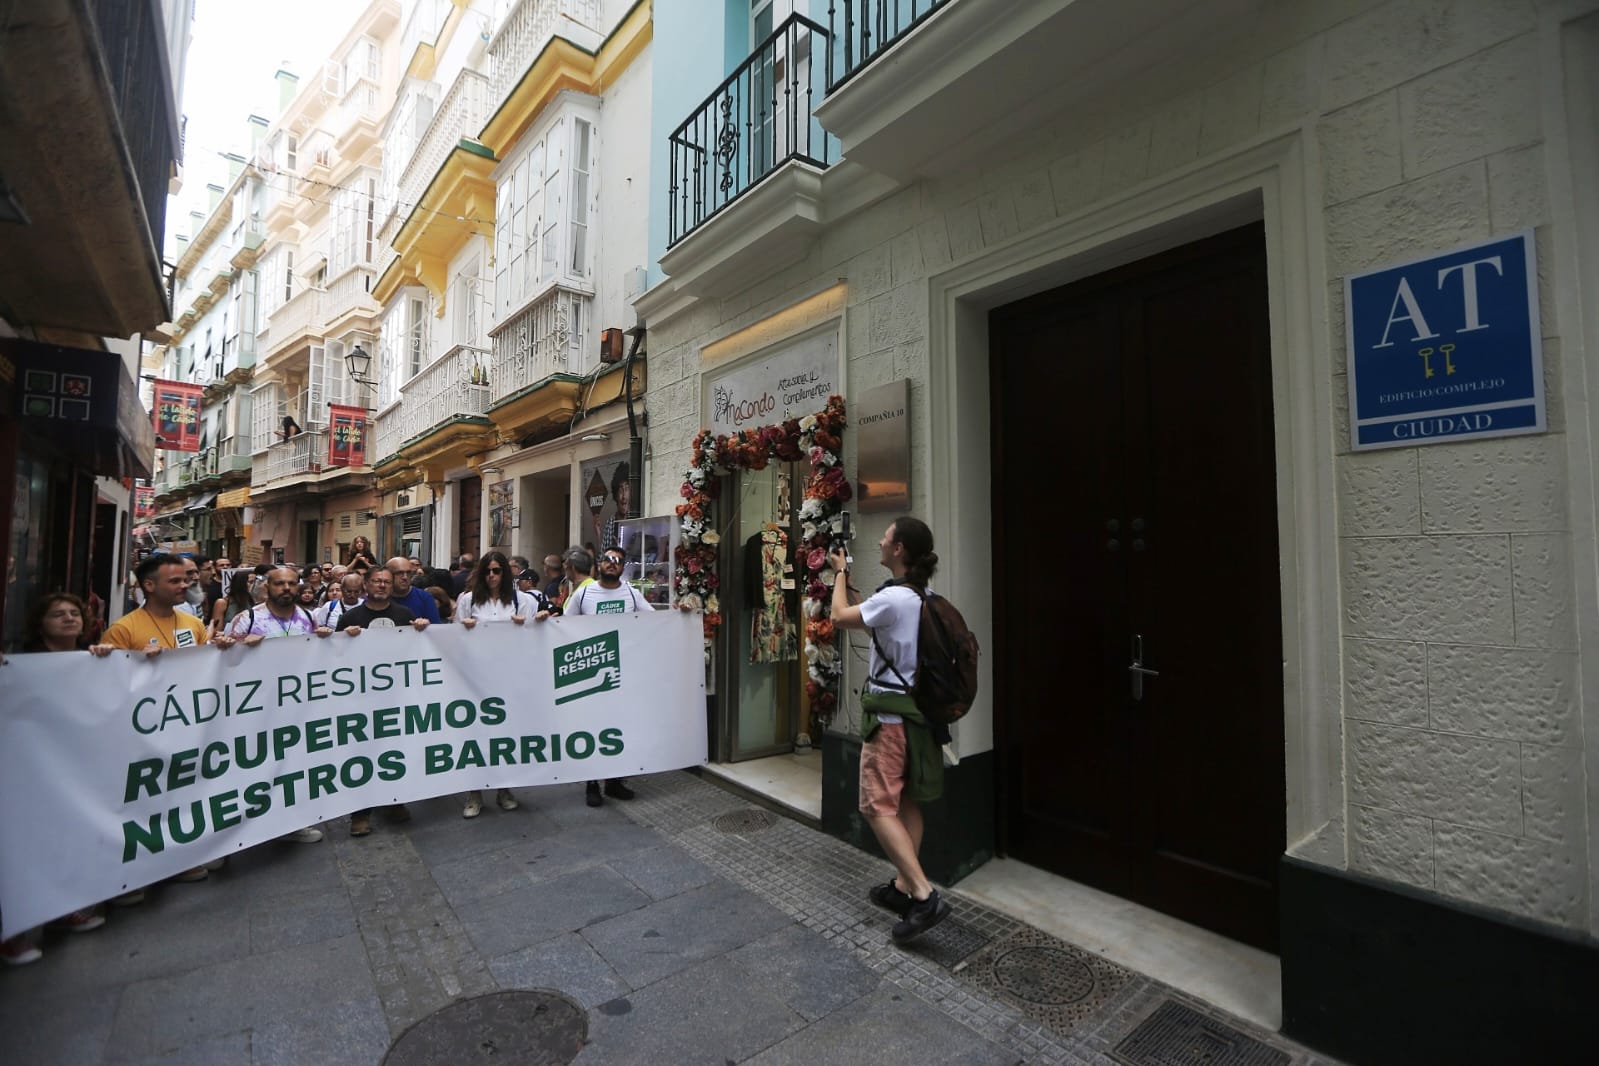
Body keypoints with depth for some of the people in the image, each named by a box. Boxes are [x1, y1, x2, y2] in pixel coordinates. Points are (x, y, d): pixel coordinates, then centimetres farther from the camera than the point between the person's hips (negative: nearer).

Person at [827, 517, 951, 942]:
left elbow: (840, 616, -10)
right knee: (906, 803, 15)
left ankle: (924, 895, -3)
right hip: (916, 711, 9)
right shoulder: (922, 597, 7)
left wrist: (840, 573, 4)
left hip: (890, 714, -9)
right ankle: (903, 885, 26)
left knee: (878, 805, -2)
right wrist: (845, 576, 18)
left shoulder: (895, 597, -23)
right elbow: (866, 611, 20)